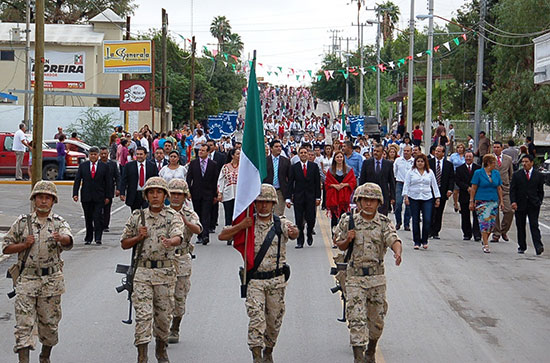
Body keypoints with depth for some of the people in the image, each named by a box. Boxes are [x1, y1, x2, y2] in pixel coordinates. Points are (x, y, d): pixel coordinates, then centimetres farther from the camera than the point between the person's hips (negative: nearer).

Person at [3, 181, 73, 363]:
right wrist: (24, 245, -8)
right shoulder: (22, 222, 6)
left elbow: (68, 240, -20)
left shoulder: (59, 223, 2)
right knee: (24, 322, -9)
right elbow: (6, 247, 9)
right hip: (26, 279, 0)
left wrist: (61, 238, -44)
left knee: (49, 322, 10)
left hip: (51, 280, 0)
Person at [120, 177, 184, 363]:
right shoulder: (137, 216, 7)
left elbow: (178, 237, -19)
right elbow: (124, 243, 12)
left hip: (166, 273, 0)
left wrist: (170, 241, -42)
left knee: (164, 314, 9)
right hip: (142, 272, 0)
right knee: (143, 314, -9)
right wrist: (139, 237, -6)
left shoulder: (173, 216, 0)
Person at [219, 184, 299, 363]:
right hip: (254, 279, -1)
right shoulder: (248, 224, 2)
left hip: (276, 280, 1)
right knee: (256, 317, -15)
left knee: (274, 319, 10)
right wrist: (241, 226, -15)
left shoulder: (281, 224, 0)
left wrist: (293, 232, -47)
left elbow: (293, 232, -22)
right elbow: (222, 236, 0)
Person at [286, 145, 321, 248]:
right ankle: (300, 241, 9)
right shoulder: (294, 167, 4)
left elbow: (317, 182, 6)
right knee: (299, 220, 0)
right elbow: (290, 183, 2)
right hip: (298, 197, 0)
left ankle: (309, 234, 24)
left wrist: (318, 197, 0)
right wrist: (288, 198, -4)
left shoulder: (314, 166, 5)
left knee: (311, 219, -5)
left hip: (311, 197, 0)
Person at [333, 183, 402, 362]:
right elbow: (340, 246, 10)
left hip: (377, 276, 1)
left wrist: (397, 253, -40)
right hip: (355, 275, -1)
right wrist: (348, 240, -13)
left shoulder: (385, 223, -2)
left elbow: (394, 240, -18)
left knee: (376, 318, 12)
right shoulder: (348, 221, -1)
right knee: (356, 317, -12)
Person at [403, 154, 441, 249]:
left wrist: (437, 198, 10)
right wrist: (406, 196, -6)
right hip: (414, 199, -1)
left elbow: (434, 185, 14)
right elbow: (406, 185, 5)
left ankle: (424, 241, 5)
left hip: (427, 198, 1)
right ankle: (417, 242, 9)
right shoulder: (411, 172, 6)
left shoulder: (430, 172, 11)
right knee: (415, 221, 1)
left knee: (427, 220, -8)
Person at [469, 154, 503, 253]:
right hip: (481, 201, -4)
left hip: (493, 201, 4)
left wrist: (501, 201, 11)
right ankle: (486, 245, -6)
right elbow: (473, 188, 0)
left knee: (492, 223, 2)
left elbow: (499, 188, 15)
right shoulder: (478, 173, -1)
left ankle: (485, 239, 21)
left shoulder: (496, 173, 10)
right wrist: (471, 201, -2)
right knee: (484, 222, -9)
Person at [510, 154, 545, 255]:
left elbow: (540, 191, 11)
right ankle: (522, 246, 17)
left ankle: (538, 247, -16)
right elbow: (512, 190, 2)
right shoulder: (517, 175, 5)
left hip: (533, 205, -1)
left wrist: (539, 202, 2)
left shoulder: (539, 175, 5)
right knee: (520, 226, 7)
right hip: (520, 204, 2)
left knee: (534, 225, -10)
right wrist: (513, 202, -11)